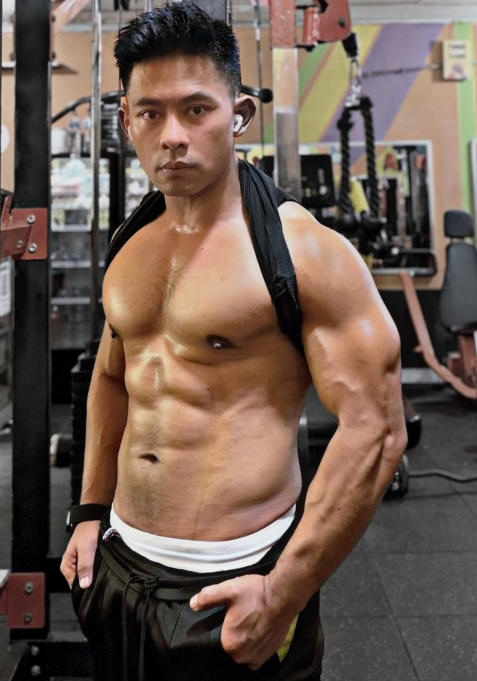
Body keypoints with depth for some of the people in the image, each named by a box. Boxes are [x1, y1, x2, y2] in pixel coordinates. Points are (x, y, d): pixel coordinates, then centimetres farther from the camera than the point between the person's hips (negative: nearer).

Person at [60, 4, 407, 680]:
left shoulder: (303, 250, -15)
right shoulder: (130, 249, 5)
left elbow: (375, 430, -18)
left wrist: (284, 596, -17)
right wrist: (92, 512, 14)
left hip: (232, 585, -6)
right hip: (118, 566, 6)